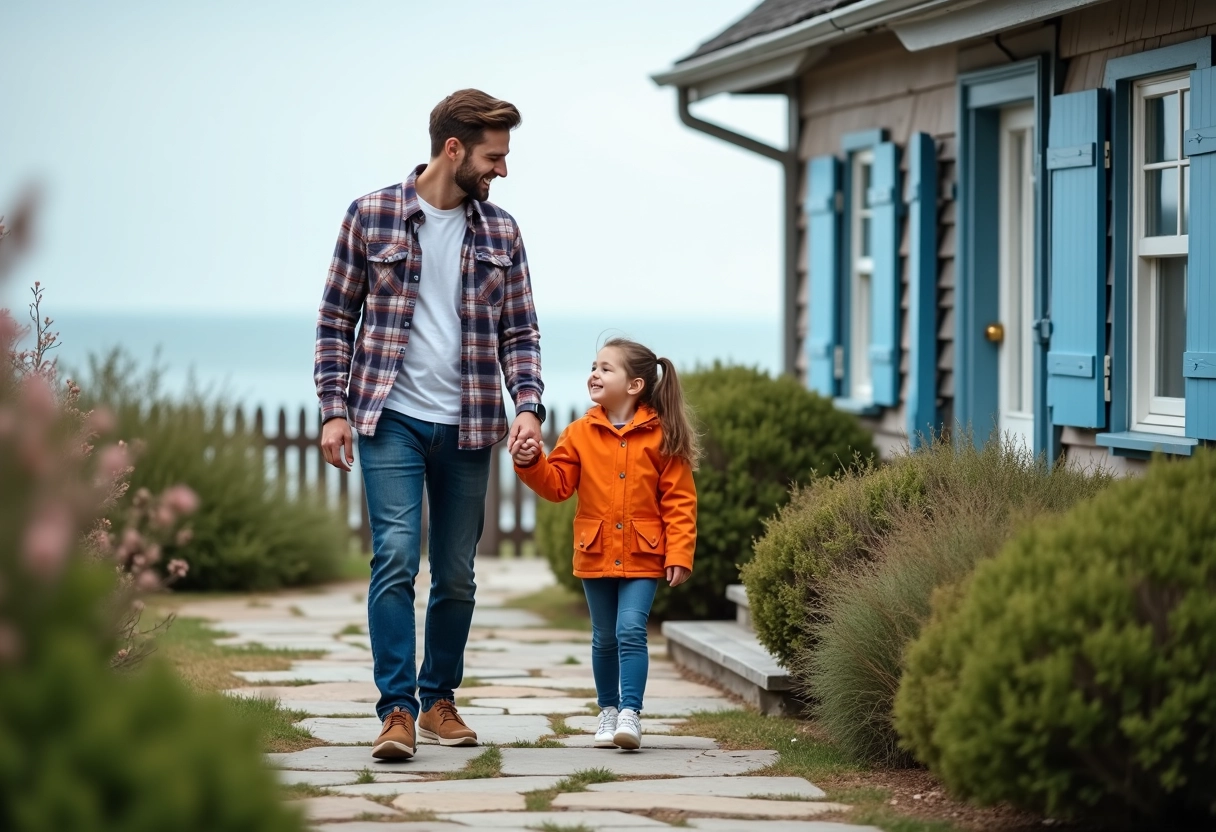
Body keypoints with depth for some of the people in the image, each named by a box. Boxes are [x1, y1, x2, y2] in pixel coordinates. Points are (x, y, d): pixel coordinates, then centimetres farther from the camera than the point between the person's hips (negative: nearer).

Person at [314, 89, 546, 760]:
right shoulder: (371, 217, 0)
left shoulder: (501, 234, 9)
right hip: (391, 420, -3)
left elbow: (520, 332, 10)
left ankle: (440, 701, 22)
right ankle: (397, 710, -12)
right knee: (396, 558, -14)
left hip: (467, 427, 3)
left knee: (456, 576, 8)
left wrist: (528, 404, -6)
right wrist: (334, 409, -3)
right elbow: (336, 320, 5)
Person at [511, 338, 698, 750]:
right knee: (604, 638, 12)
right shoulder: (581, 433, 2)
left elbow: (679, 501, -6)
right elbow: (557, 484, 1)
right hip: (596, 554, 3)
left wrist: (679, 554, -11)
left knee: (630, 630, -14)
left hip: (642, 556, -3)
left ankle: (631, 712, -10)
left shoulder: (661, 436, -6)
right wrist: (532, 463, -18)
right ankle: (608, 710, 26)